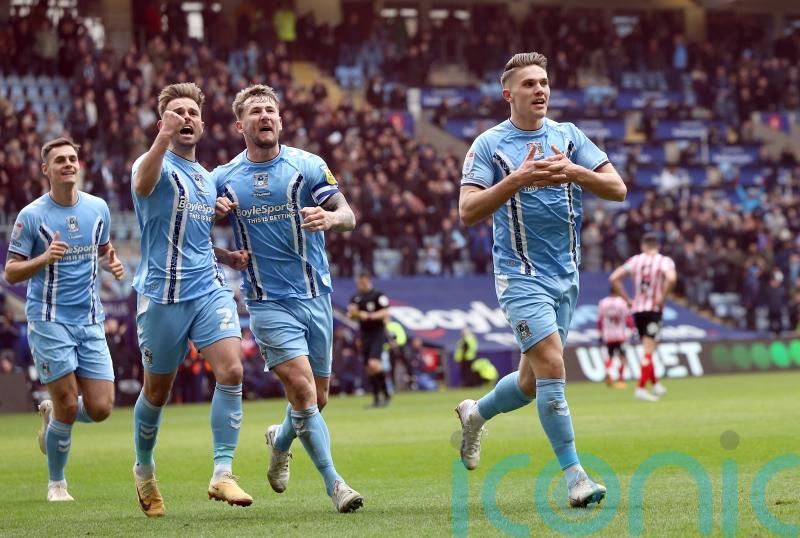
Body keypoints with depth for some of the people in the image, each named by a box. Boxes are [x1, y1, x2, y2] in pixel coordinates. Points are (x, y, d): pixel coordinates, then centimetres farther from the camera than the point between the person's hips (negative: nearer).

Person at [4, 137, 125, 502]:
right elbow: (11, 273, -5)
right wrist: (45, 258, -23)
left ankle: (51, 415, 30)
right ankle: (56, 483, 15)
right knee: (68, 407, -7)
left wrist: (112, 263, 0)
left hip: (90, 321, 4)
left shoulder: (98, 209, 5)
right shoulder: (31, 216, -7)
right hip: (49, 321, -4)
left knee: (100, 409, -4)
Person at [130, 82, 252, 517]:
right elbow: (143, 182, -34)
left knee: (231, 371, -16)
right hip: (162, 296, -5)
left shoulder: (207, 178, 17)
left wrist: (229, 254, 12)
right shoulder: (157, 166, -6)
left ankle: (222, 475, -15)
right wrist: (164, 136, -52)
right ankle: (144, 471, 32)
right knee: (157, 392, 7)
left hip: (209, 289, 5)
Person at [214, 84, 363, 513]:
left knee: (317, 398, 10)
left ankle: (280, 441, 42)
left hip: (315, 295, 2)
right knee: (302, 390, -16)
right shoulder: (223, 179, 2)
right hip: (267, 301, -2)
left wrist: (329, 217, -26)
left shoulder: (307, 166, 0)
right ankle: (334, 484, -13)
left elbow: (348, 215, -3)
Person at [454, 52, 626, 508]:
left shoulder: (569, 136, 5)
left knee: (533, 380, 13)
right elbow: (468, 211, -14)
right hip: (521, 276, -5)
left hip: (566, 276, 5)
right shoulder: (489, 145, -4)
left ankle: (475, 414, 42)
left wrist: (573, 171, -20)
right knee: (551, 366, -18)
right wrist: (517, 179, -25)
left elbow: (617, 189, -2)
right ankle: (574, 474, -13)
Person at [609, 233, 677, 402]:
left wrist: (627, 299, 6)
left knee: (648, 349, 19)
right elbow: (671, 278, -26)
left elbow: (614, 278, 1)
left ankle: (655, 385, 27)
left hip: (637, 310, 4)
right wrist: (662, 298, -14)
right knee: (649, 351, -4)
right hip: (654, 310, -4)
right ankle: (641, 388, -12)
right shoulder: (665, 261, -4)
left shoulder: (635, 260, 6)